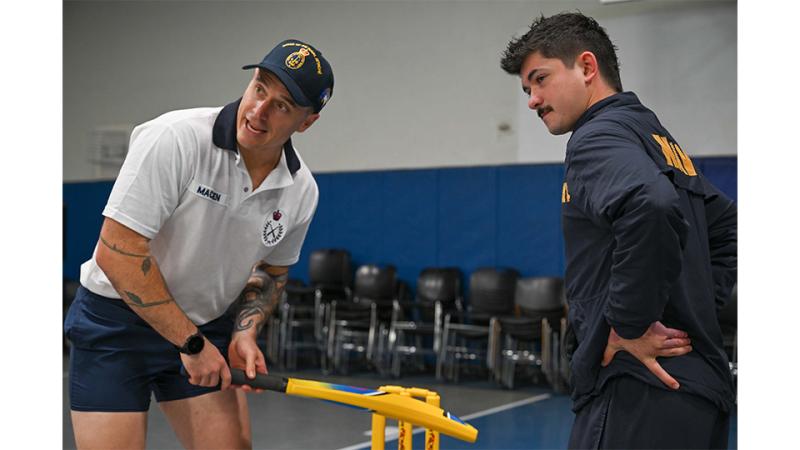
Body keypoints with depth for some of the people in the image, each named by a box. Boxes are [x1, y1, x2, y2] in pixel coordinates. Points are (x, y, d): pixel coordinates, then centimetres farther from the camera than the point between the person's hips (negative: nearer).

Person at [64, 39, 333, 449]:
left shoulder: (301, 191, -6)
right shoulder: (175, 138, -24)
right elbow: (117, 254, -25)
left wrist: (245, 332, -7)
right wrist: (190, 342, -20)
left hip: (209, 328, 5)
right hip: (116, 322, -5)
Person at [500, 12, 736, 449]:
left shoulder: (597, 138, -9)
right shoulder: (658, 138, 19)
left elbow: (650, 205, -31)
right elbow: (728, 228, 30)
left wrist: (630, 326, -20)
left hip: (642, 397, -10)